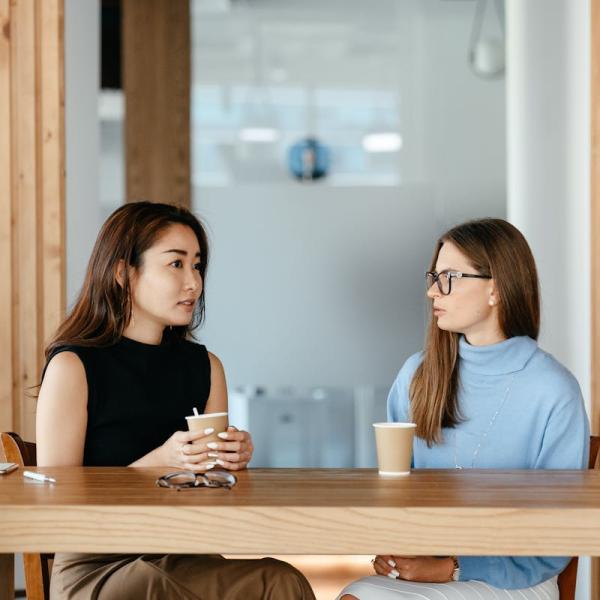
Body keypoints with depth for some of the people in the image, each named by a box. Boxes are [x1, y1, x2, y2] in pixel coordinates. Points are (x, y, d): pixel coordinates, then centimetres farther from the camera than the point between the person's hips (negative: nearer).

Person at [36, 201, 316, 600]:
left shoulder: (205, 366, 12)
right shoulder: (72, 367, -5)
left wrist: (234, 460, -4)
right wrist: (159, 462, -19)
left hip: (186, 559, 4)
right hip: (96, 566, -4)